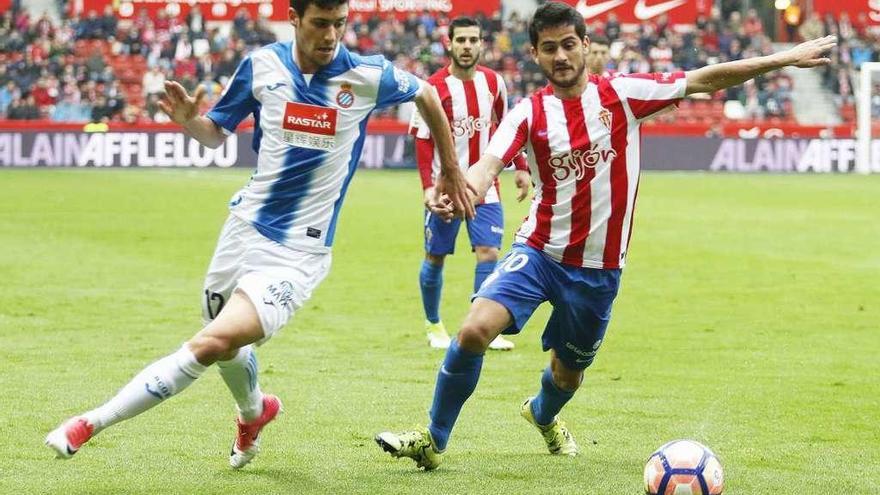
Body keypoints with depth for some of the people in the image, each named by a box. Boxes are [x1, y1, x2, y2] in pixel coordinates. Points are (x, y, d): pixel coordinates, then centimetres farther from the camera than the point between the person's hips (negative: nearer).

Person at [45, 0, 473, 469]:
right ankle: (254, 411, 56)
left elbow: (428, 95, 10)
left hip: (297, 252, -4)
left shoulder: (367, 76, -10)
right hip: (244, 226, 4)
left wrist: (450, 171, 18)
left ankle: (92, 422, -15)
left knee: (213, 343, -23)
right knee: (226, 346, 21)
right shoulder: (262, 65, -3)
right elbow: (216, 132, 10)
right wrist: (189, 120, -13)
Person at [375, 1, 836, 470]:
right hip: (539, 251, -1)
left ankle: (543, 414, 55)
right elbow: (487, 167, -19)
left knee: (569, 371, 17)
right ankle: (433, 440, -7)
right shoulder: (528, 113, -5)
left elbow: (705, 79, -1)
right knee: (475, 329, -24)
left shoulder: (622, 94, -4)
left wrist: (784, 59, -2)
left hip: (599, 268, 1)